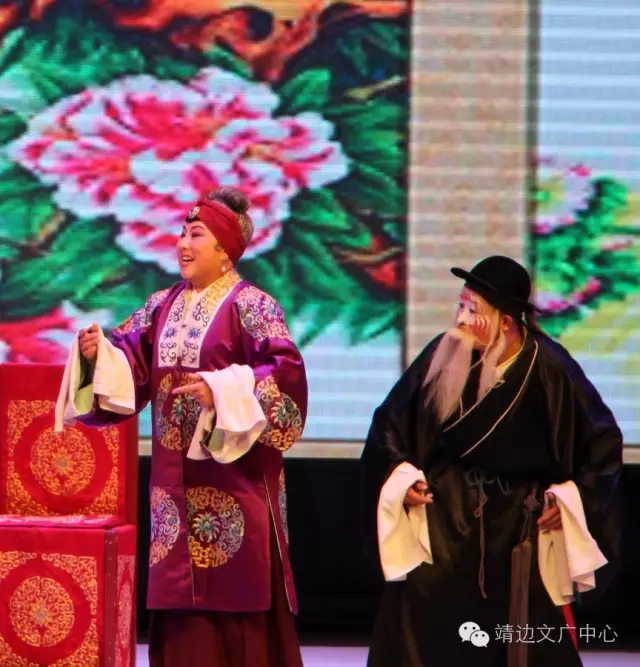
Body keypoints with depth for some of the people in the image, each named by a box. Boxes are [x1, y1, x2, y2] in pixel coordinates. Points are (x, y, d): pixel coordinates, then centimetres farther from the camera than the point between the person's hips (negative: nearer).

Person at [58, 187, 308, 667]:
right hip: (177, 475, 6)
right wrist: (98, 354, -12)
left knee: (235, 593, -3)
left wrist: (223, 390, -27)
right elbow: (128, 362, 8)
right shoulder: (163, 306, 13)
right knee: (181, 589, 6)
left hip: (231, 477, -6)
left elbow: (286, 371, -18)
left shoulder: (250, 306, -7)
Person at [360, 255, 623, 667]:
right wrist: (399, 474, -6)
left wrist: (571, 496, -8)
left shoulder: (549, 371, -12)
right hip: (444, 518, 1)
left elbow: (603, 440, 0)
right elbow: (390, 422, 6)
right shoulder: (444, 356, -7)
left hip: (521, 523, -1)